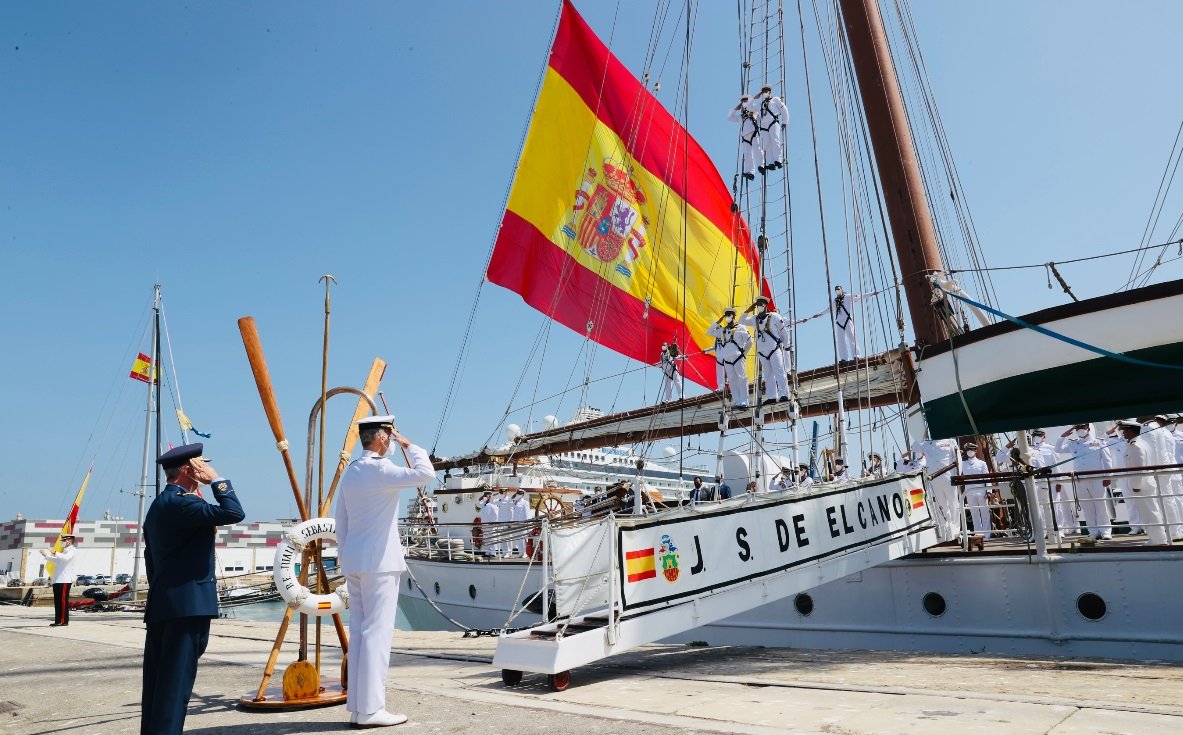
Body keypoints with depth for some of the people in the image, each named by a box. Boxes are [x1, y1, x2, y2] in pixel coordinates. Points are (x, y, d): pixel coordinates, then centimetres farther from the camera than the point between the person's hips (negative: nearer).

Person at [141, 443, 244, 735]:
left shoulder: (158, 505, 18)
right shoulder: (181, 501, -13)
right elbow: (233, 513, -24)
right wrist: (217, 479, -12)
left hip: (161, 606, 10)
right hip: (187, 605, -10)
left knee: (157, 680, 12)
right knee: (175, 682, -7)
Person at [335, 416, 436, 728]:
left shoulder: (350, 471, 13)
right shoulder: (379, 469, -13)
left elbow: (341, 523, 16)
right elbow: (425, 473, -24)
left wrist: (346, 561, 20)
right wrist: (409, 445, -9)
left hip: (354, 562, 9)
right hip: (379, 562, -9)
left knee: (358, 632, 10)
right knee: (377, 633, -5)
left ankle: (357, 707, 15)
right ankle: (370, 709, -1)